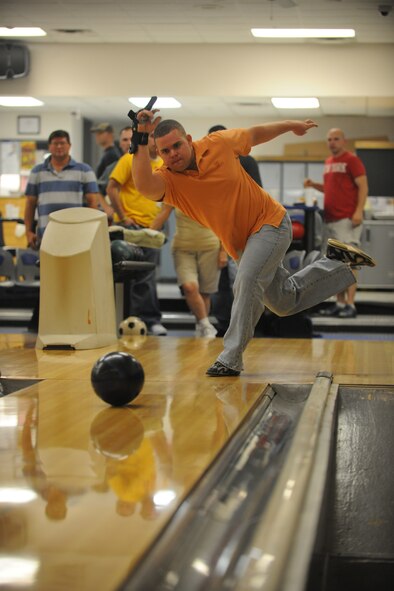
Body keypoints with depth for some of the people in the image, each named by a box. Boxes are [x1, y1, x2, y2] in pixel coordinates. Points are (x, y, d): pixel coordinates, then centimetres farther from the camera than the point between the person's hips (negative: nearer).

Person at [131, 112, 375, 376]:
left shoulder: (219, 143, -15)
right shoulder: (168, 180, -16)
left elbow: (255, 134, 6)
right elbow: (144, 185, -41)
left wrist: (291, 125, 19)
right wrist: (142, 138, -46)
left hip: (270, 222, -4)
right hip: (240, 243, 4)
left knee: (247, 282, -27)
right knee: (286, 303, 16)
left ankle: (231, 358, -19)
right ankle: (339, 263, 34)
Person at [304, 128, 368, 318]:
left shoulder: (352, 160, -4)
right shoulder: (328, 163, 18)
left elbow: (363, 187, -9)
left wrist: (359, 211, -19)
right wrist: (314, 185, 10)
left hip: (347, 219, -8)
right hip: (330, 219, 8)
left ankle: (350, 305, -12)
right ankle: (339, 303, 12)